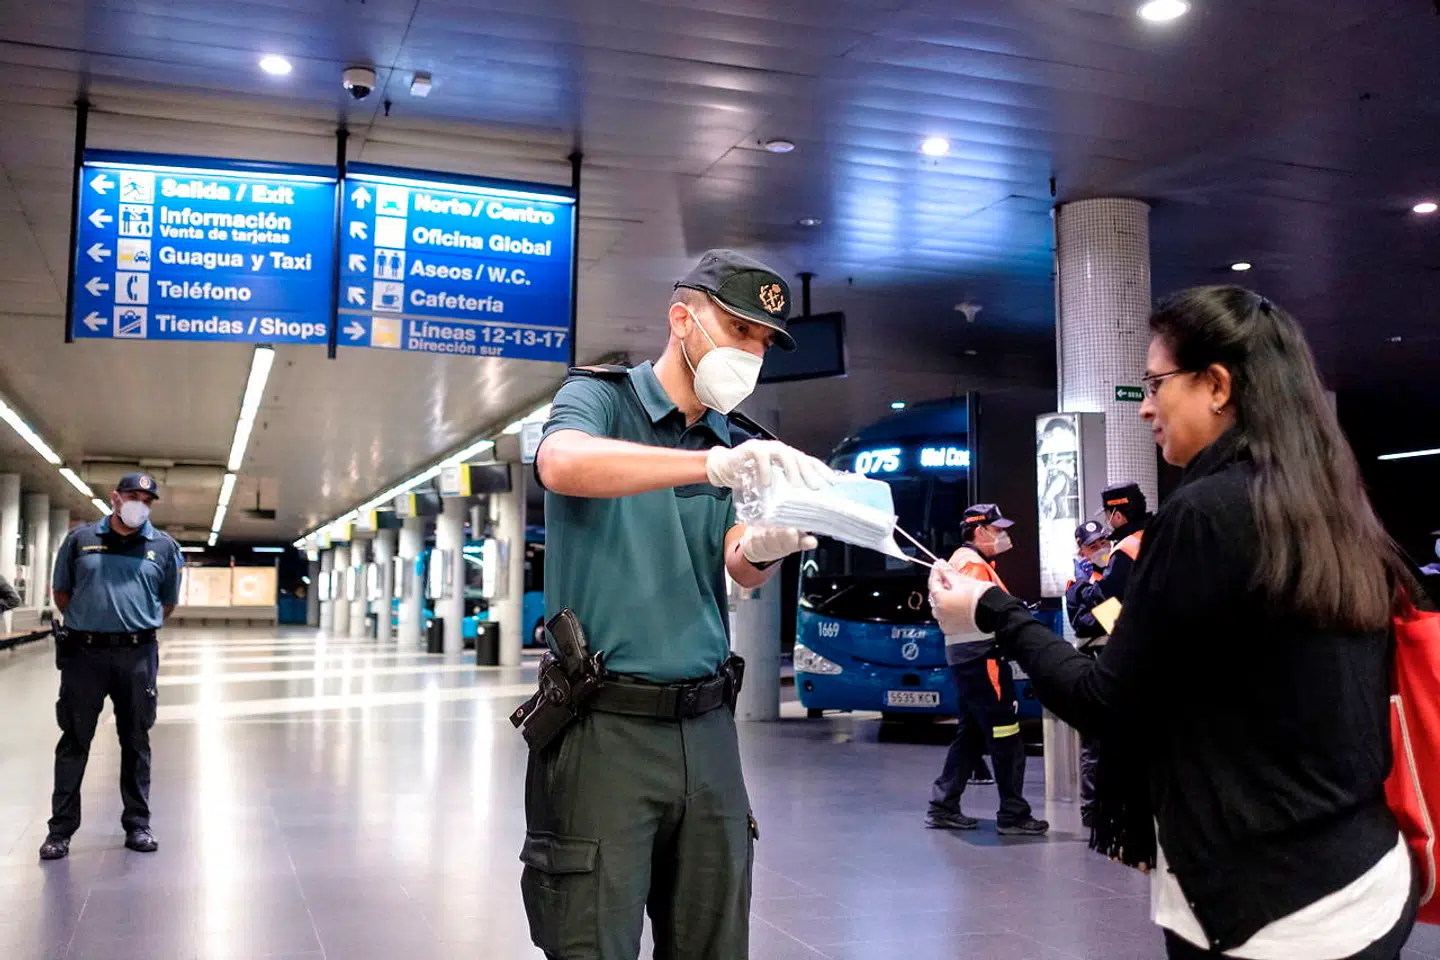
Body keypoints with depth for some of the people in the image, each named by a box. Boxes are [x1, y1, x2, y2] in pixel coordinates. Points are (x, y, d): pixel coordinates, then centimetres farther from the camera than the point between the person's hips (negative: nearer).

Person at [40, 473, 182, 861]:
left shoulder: (164, 546, 5)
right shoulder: (80, 538, 4)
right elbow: (61, 592, 14)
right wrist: (86, 623, 12)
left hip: (138, 655, 1)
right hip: (84, 653, 0)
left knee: (136, 741, 8)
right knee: (74, 741, 5)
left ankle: (137, 824, 18)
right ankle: (61, 829, 15)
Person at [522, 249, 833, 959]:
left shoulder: (740, 446, 13)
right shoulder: (600, 398, -3)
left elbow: (743, 570, 0)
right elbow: (562, 464, -26)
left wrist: (766, 546, -24)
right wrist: (712, 464, -36)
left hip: (705, 725, 5)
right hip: (604, 723, -5)